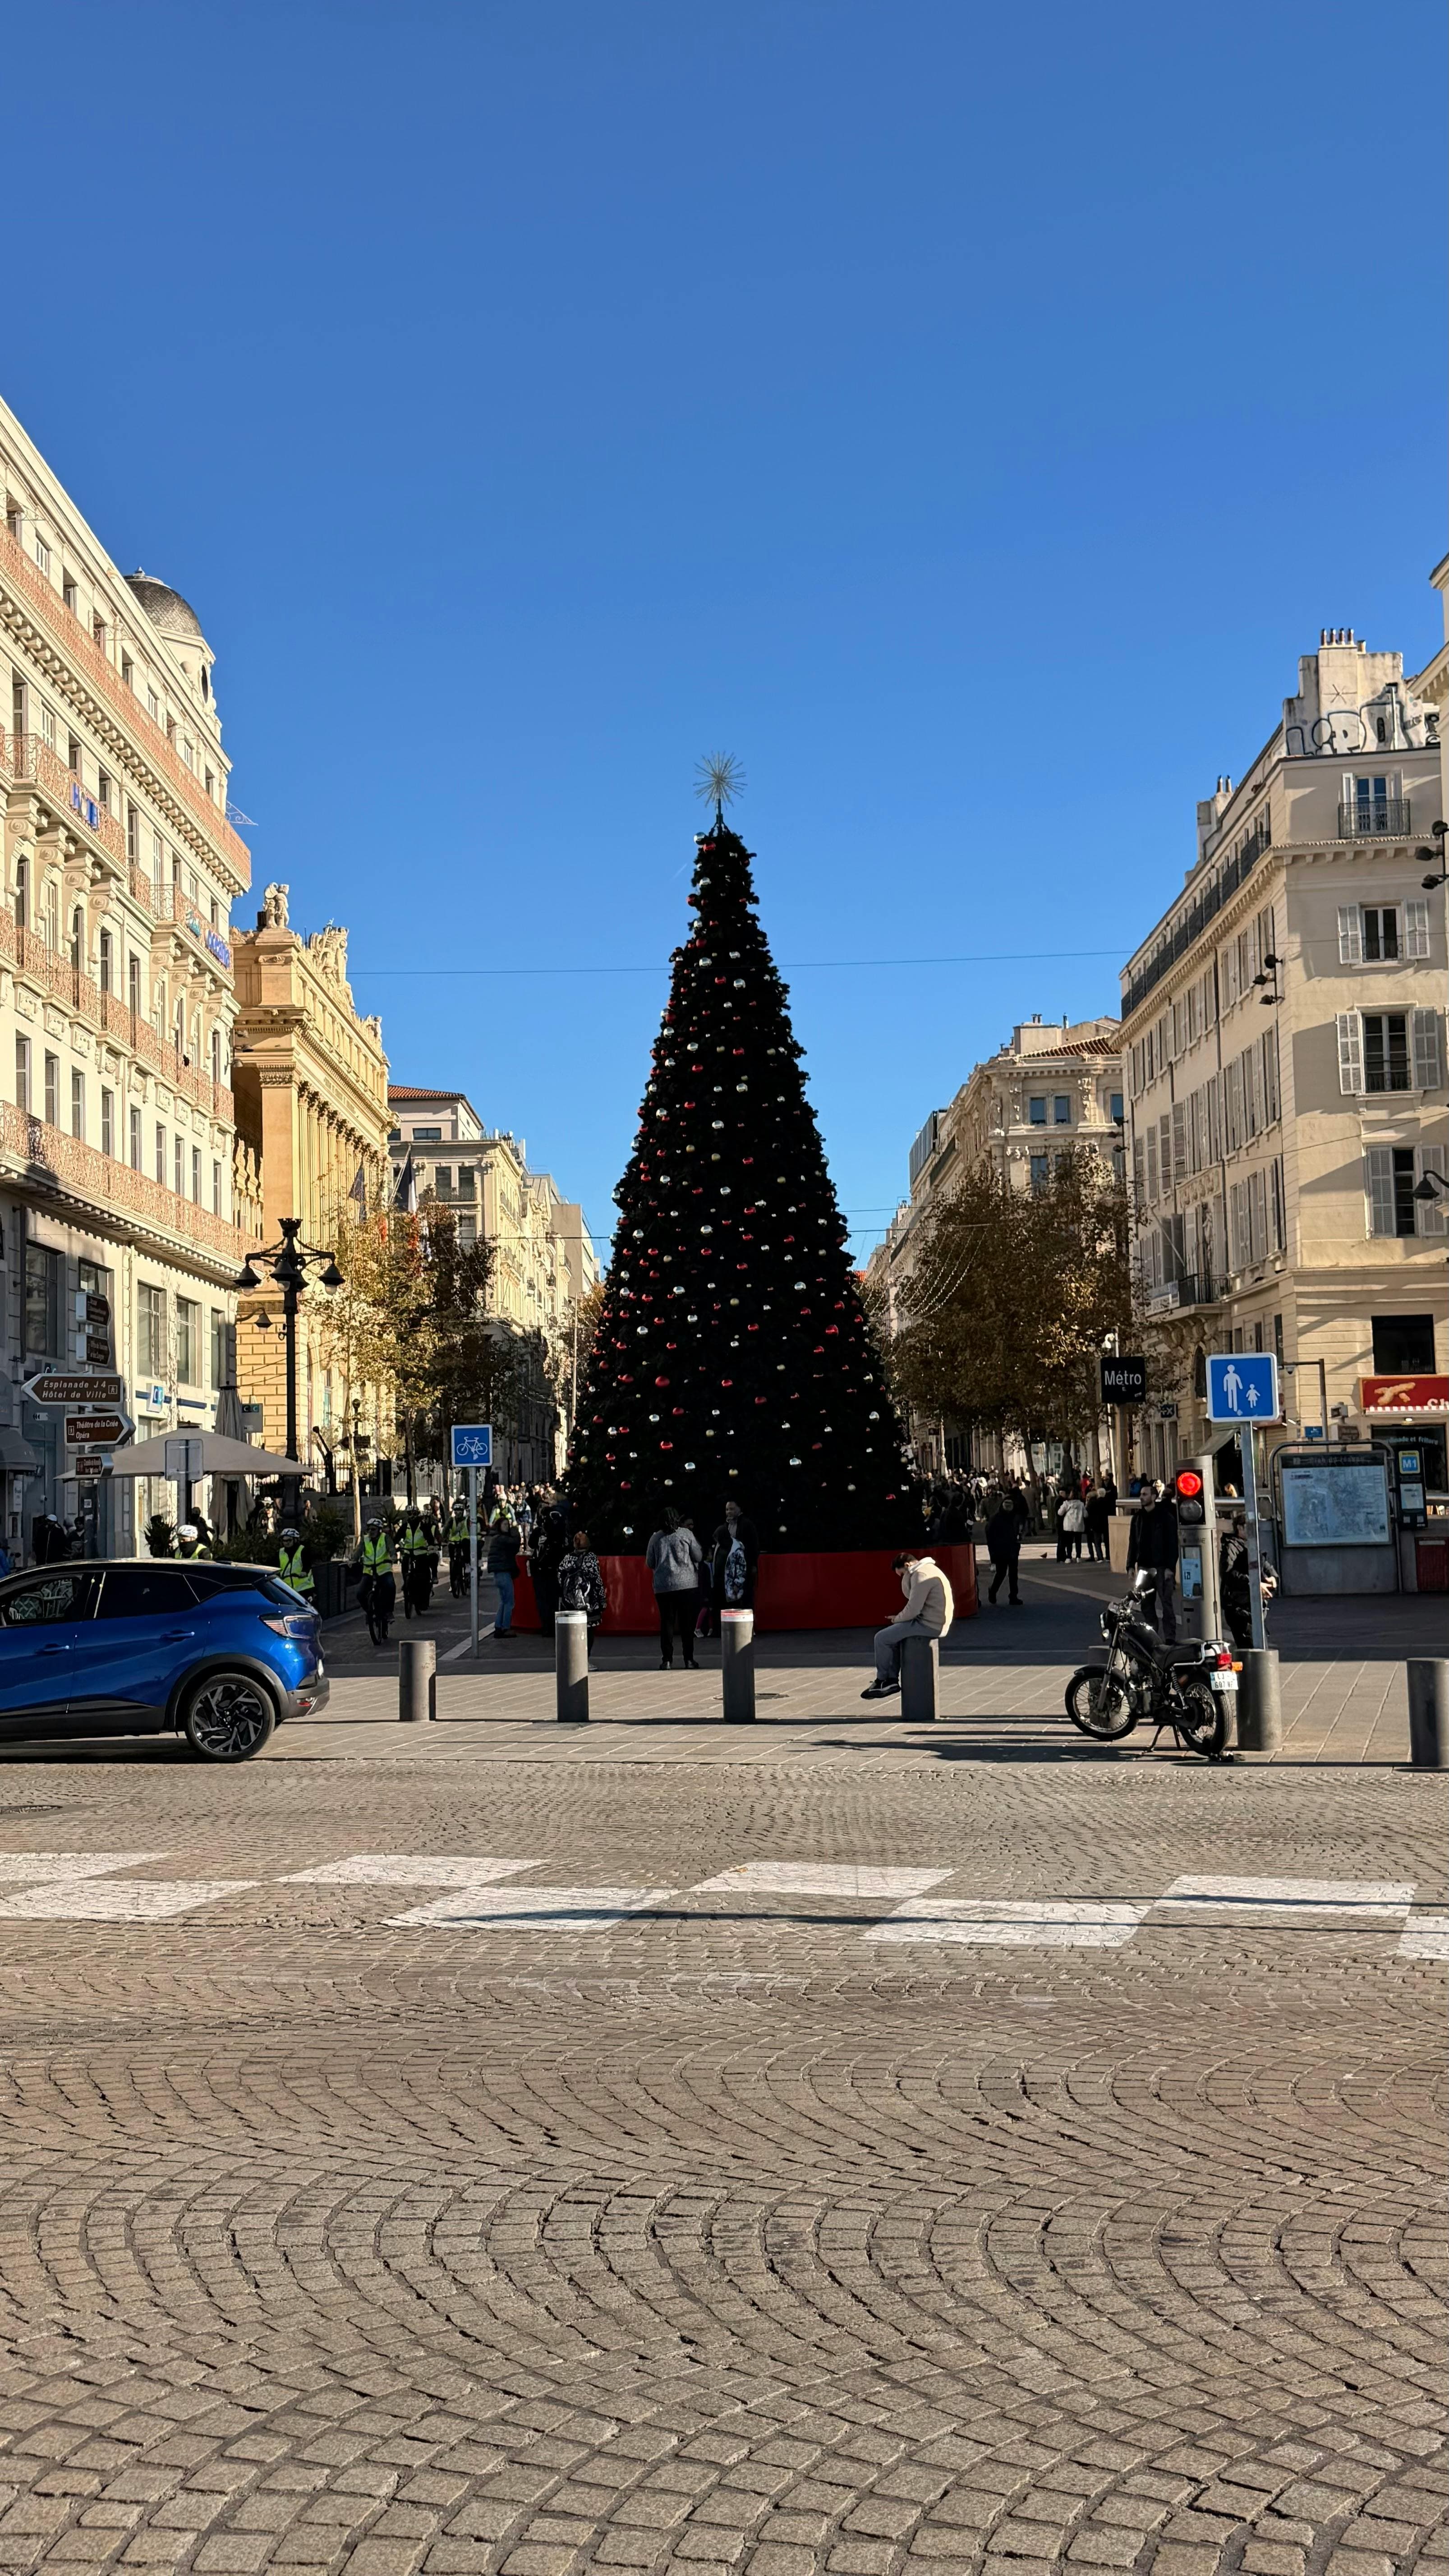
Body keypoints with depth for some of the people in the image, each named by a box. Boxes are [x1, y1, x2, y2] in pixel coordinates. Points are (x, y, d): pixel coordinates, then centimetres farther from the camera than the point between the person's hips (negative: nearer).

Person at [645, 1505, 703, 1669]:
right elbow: (699, 1557, 1)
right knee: (688, 1623, 6)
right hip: (687, 1584, -1)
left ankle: (667, 1660, 4)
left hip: (663, 1586, 1)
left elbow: (650, 1563, 7)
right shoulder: (686, 1534, -3)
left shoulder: (656, 1538, 1)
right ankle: (689, 1660, 7)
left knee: (667, 1623, 6)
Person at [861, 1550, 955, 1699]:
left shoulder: (921, 1576, -17)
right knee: (894, 1635, 23)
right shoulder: (929, 1570, 17)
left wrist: (897, 1619, -2)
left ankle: (882, 1680, 11)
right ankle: (892, 1680, 16)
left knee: (882, 1638, -4)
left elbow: (913, 1609, -18)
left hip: (930, 1625, -11)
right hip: (937, 1623, 11)